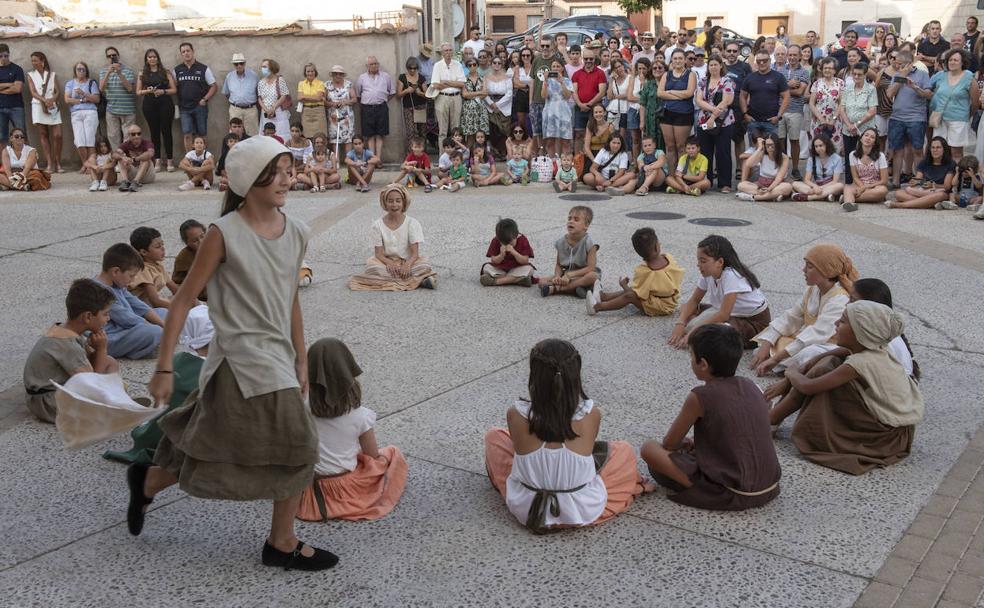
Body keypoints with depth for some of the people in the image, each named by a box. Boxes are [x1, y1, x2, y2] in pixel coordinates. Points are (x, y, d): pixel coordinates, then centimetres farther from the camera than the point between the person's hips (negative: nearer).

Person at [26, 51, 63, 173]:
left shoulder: (53, 75, 12)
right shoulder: (30, 75, 10)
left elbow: (57, 91, 4)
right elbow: (33, 92, -1)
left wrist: (52, 99, -17)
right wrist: (44, 100, -18)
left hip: (53, 107, 0)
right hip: (39, 107, 0)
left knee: (58, 135, -9)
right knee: (44, 135, -1)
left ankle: (58, 163, -2)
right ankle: (49, 164, -3)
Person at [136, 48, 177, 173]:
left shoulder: (166, 72, 7)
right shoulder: (142, 74, 12)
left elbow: (174, 89, 3)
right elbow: (138, 92, 9)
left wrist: (163, 91, -14)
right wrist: (147, 91, -10)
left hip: (165, 103, -2)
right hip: (149, 105, 2)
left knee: (166, 131, -4)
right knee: (154, 132, 3)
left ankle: (169, 160, 0)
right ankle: (157, 160, 6)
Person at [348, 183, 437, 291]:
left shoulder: (412, 223, -2)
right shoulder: (378, 225, 0)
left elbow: (415, 253, -8)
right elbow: (379, 253, -5)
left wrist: (407, 265, -30)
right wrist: (390, 263, -27)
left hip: (407, 262, -1)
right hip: (387, 262, 1)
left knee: (424, 266, -30)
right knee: (372, 266, -34)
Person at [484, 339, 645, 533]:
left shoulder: (516, 415, -17)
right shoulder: (591, 415, -18)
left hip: (524, 508, -1)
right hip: (583, 511, 1)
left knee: (493, 436, 22)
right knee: (624, 450, 24)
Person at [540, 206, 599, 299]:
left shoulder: (588, 242, -15)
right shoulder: (561, 242, -2)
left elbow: (591, 268, -20)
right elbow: (558, 264, 4)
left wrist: (569, 275, -25)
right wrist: (557, 277, -19)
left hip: (583, 275, -4)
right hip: (566, 275, 4)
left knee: (593, 276, -39)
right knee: (542, 281, -16)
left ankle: (555, 289, -31)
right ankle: (575, 287, -29)